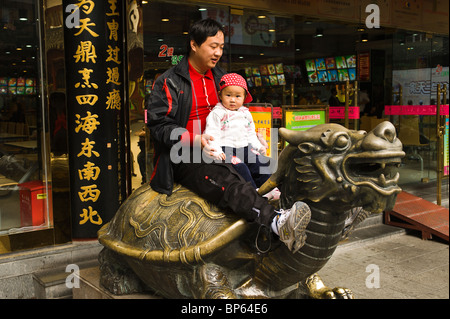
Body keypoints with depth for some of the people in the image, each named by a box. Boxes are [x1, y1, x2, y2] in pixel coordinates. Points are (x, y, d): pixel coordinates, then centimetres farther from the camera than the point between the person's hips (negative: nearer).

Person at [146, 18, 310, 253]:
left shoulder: (220, 78, 20)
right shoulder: (169, 82, 0)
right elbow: (159, 125, -8)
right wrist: (194, 140, -23)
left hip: (219, 152, 6)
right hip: (185, 157, -6)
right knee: (225, 181, -36)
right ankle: (276, 222, -59)